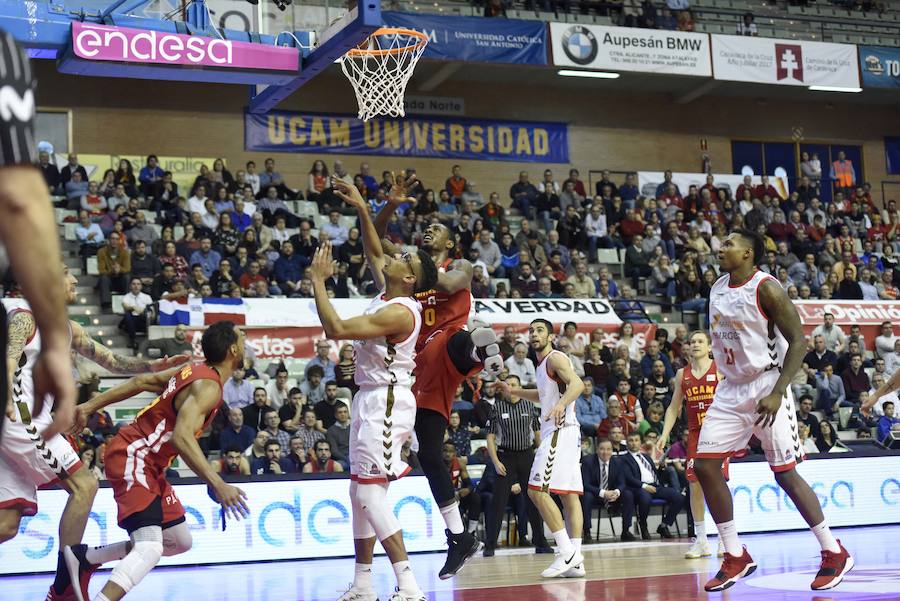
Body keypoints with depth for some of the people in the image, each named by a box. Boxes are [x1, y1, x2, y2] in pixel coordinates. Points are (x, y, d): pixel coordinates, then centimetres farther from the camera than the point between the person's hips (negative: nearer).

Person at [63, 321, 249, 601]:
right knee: (150, 549, -25)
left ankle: (85, 557, 22)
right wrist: (218, 485, -40)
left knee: (180, 542, 17)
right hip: (133, 457, -10)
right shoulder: (208, 386, -20)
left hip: (150, 465, 10)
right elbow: (181, 436, -34)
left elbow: (140, 382, 14)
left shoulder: (194, 370, 9)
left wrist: (90, 406, 18)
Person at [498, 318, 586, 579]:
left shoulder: (555, 358, -8)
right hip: (558, 432, 10)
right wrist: (514, 391, 37)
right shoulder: (543, 364, 21)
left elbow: (577, 383, -26)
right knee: (569, 494, 4)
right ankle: (575, 561, 2)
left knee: (537, 490, -13)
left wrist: (561, 404, -43)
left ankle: (567, 552, -15)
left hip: (560, 430, -10)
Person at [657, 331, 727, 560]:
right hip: (695, 434, 4)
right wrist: (664, 435, 5)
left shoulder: (720, 369, -2)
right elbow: (674, 408, 14)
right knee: (694, 486, -1)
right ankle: (701, 541, 7)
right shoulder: (682, 374, 10)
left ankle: (725, 540, 4)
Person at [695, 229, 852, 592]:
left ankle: (835, 554, 9)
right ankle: (736, 558, 9)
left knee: (785, 473, -6)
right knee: (704, 465, -1)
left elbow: (798, 341, -17)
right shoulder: (717, 289, 9)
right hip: (730, 388, 7)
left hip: (766, 387, -7)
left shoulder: (766, 288, -14)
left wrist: (777, 392, -25)